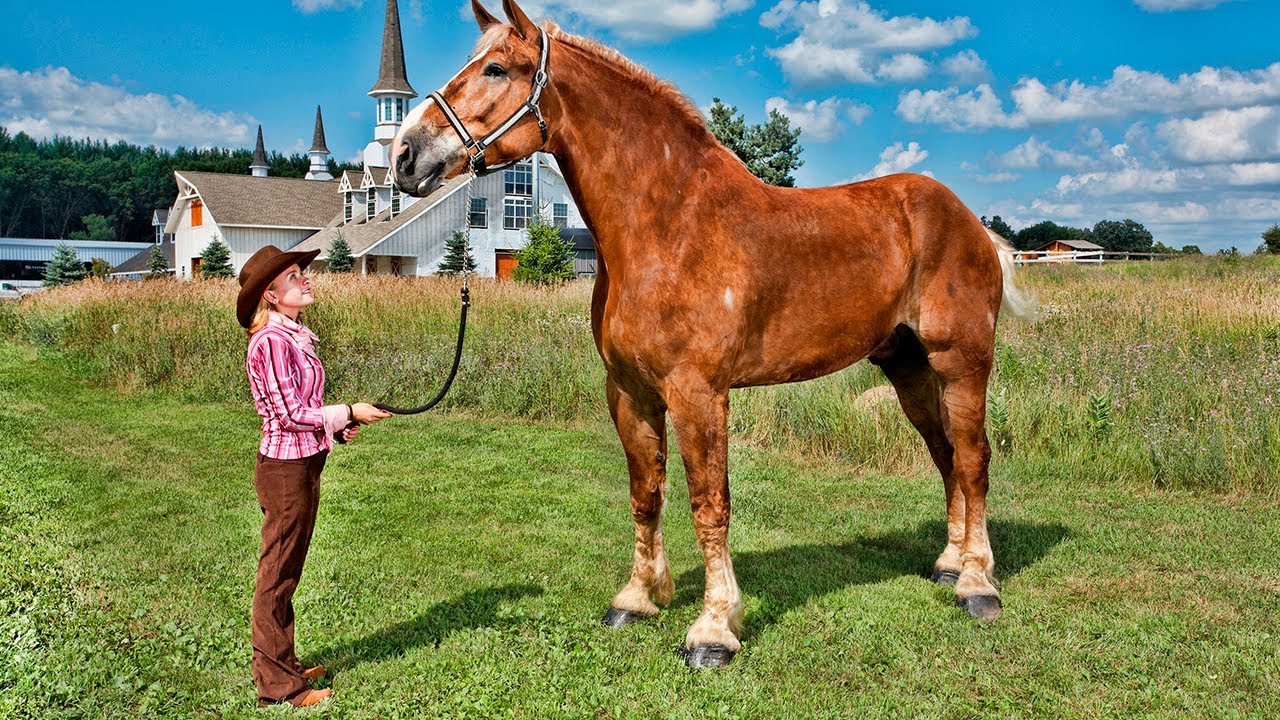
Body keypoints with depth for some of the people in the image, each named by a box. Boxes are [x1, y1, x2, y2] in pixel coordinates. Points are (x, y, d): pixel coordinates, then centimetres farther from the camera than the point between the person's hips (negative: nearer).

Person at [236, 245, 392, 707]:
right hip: (285, 469, -9)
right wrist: (347, 413, -13)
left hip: (304, 465, 9)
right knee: (277, 576, 1)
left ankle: (285, 666, 31)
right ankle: (277, 686, 12)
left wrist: (337, 425, 4)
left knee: (287, 573, 18)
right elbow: (289, 413, -19)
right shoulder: (271, 342, -17)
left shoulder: (294, 338, 12)